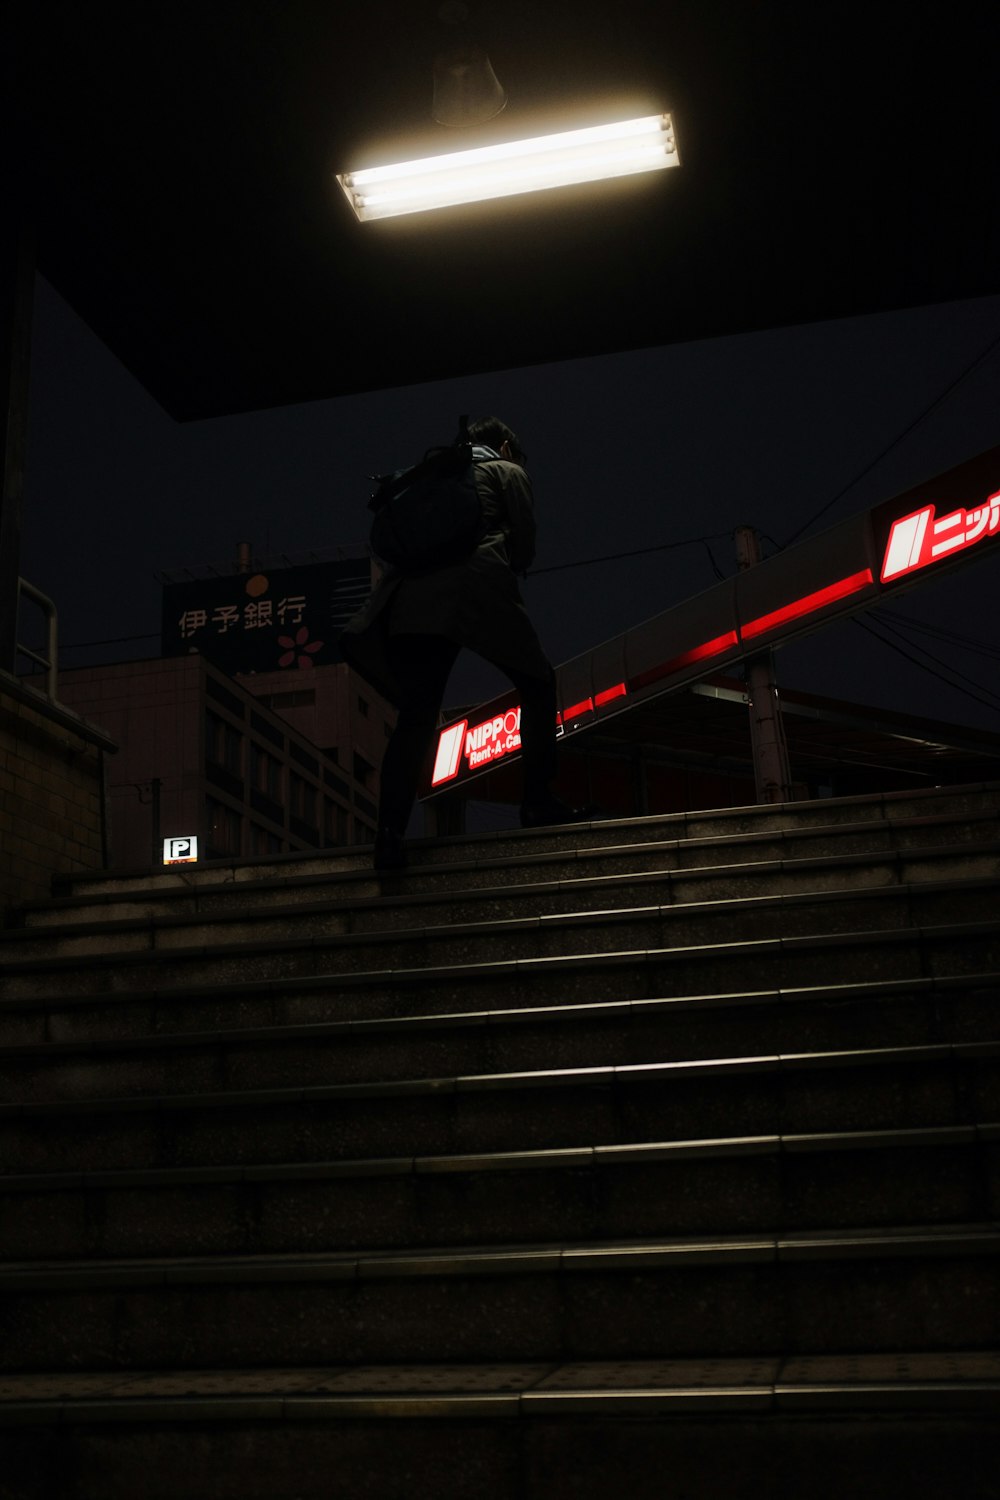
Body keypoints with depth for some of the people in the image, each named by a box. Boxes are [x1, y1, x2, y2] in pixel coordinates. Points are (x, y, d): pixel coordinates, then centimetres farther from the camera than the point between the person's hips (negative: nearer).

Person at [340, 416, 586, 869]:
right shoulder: (508, 471, 19)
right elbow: (524, 547, 10)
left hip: (415, 597, 4)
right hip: (478, 593, -4)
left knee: (417, 713, 0)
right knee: (537, 684, 14)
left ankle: (390, 832, -15)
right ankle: (538, 801, 5)